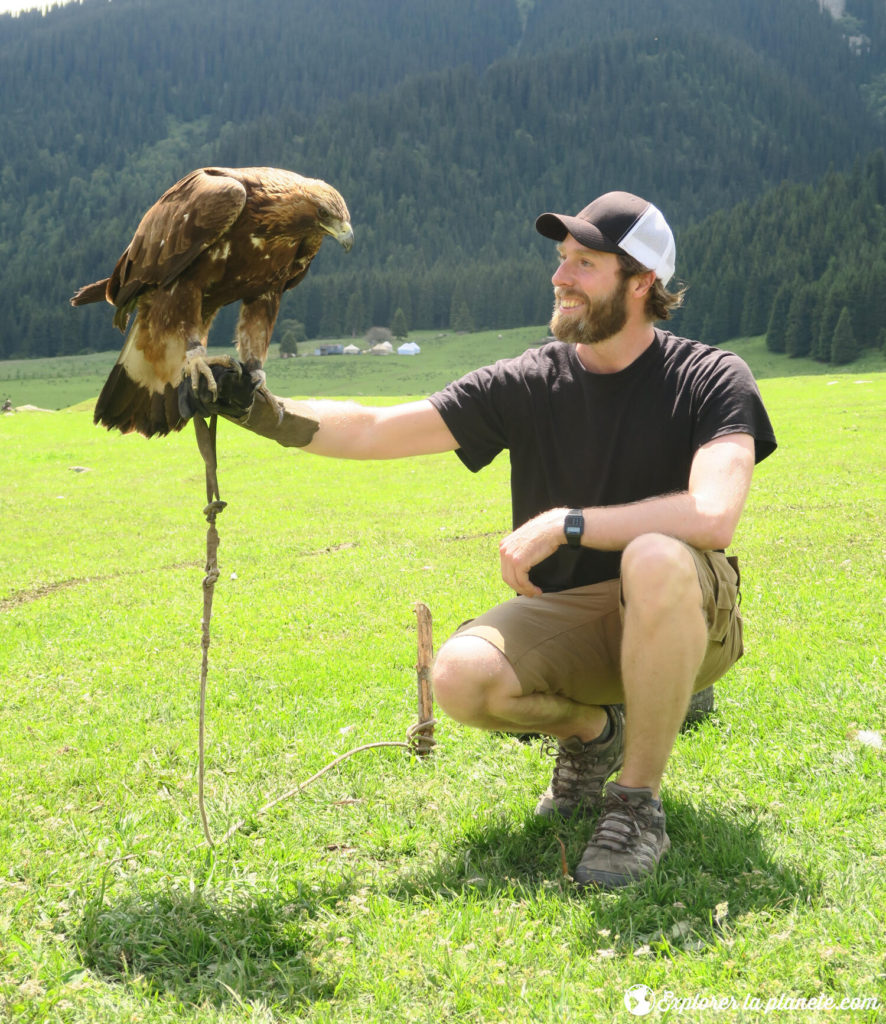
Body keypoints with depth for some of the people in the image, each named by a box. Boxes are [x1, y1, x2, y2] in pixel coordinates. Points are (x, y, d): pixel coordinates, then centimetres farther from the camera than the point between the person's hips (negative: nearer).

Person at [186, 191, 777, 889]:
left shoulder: (708, 378, -11)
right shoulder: (528, 384, -2)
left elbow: (714, 515, -30)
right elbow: (374, 431, -5)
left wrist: (563, 524, -30)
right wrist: (274, 416, -22)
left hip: (682, 622, -3)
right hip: (565, 615, 3)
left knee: (657, 560, -39)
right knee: (460, 675, -28)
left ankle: (638, 804, -18)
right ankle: (589, 732, 9)